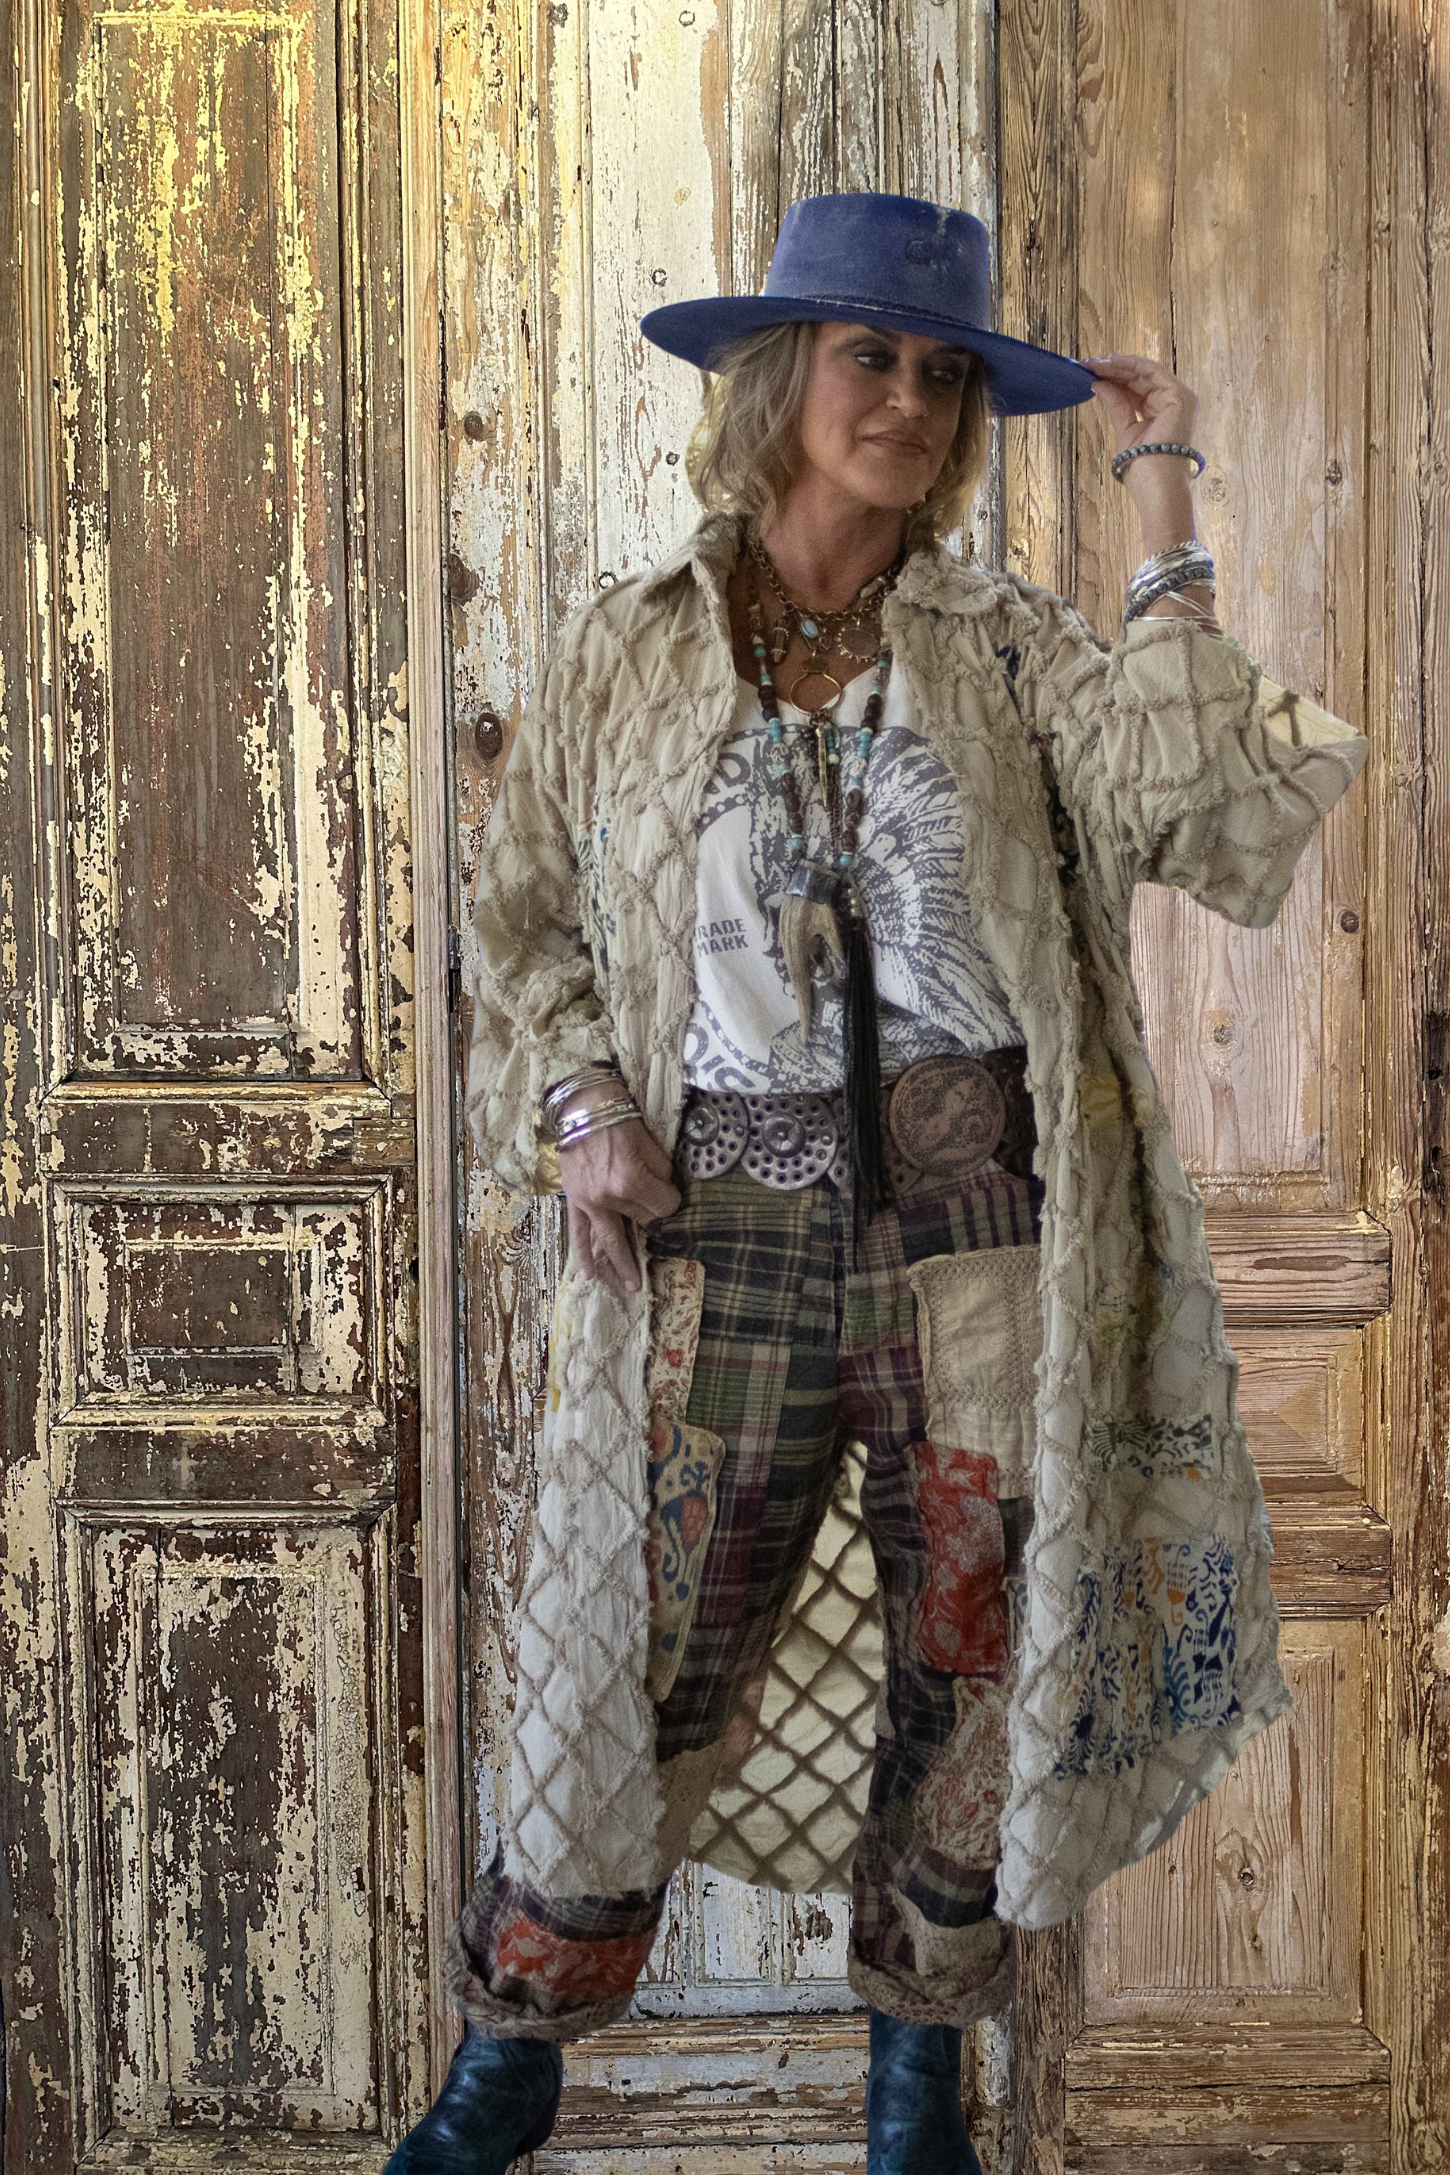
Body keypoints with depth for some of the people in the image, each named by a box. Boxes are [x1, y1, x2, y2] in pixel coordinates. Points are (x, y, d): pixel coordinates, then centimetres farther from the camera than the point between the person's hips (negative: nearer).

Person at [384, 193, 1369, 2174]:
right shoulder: (625, 654, 6)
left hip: (980, 1235, 1)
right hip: (720, 1234, -1)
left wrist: (1163, 517, -9)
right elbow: (525, 916, 12)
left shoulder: (1008, 647, 5)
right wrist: (579, 1102, -6)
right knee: (644, 1659, 6)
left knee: (976, 1658, 11)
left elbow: (1185, 814, -11)